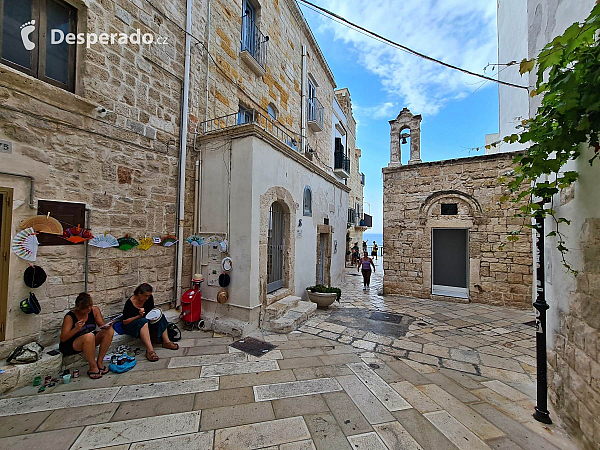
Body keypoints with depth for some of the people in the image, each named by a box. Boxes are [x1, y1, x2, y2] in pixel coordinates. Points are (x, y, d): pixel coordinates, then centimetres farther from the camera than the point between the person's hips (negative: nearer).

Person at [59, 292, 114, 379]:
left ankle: (99, 362, -10)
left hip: (89, 342, 5)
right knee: (89, 336, -36)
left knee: (109, 331, -19)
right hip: (69, 346, -5)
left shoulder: (94, 310, -8)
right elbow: (63, 339, -19)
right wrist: (76, 329, -37)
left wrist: (106, 326, -26)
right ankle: (93, 367, -20)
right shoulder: (70, 317, -19)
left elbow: (102, 326, -3)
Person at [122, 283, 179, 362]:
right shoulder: (130, 303, -22)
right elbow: (124, 322, -17)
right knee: (143, 321, -37)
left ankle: (166, 341, -19)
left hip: (146, 321, 6)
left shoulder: (149, 298, -8)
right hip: (131, 326, -5)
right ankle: (150, 350, -43)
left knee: (160, 317, -20)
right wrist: (139, 316, -31)